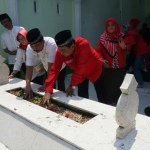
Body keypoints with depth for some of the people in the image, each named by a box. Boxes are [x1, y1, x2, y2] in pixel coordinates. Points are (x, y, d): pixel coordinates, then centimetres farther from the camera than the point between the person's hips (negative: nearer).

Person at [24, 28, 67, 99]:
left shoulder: (51, 44, -41)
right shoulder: (29, 49, -28)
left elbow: (51, 66, -38)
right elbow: (29, 67, -30)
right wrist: (28, 85, -42)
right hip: (47, 68, 4)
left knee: (60, 85, 2)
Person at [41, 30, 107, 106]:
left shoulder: (83, 45, -38)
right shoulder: (60, 52, -24)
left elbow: (80, 67, -36)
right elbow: (54, 70, -25)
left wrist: (72, 86, -31)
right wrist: (48, 91, -33)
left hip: (95, 70, -4)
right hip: (82, 73, 4)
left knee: (101, 98, 1)